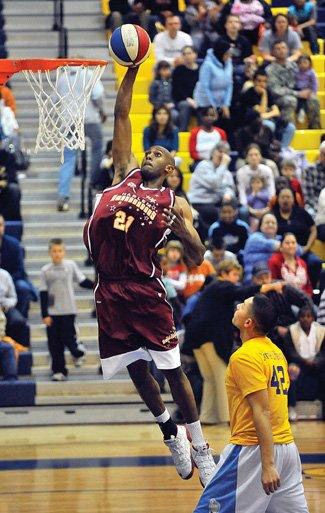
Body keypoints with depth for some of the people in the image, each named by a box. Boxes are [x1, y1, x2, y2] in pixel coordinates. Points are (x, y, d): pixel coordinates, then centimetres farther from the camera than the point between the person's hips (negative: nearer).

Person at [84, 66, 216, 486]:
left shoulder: (174, 204, 2)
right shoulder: (125, 175, 11)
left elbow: (197, 260, -2)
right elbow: (121, 115, 9)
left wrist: (186, 233, -21)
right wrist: (132, 70, 3)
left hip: (145, 290, -4)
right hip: (109, 290, 4)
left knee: (172, 369, -1)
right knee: (135, 368, 12)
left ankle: (200, 447, 8)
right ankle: (170, 433, 32)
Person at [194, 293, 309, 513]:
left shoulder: (244, 356, -13)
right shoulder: (276, 352, 13)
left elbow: (262, 411, -19)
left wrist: (268, 465, -23)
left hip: (253, 447, -8)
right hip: (287, 444, 9)